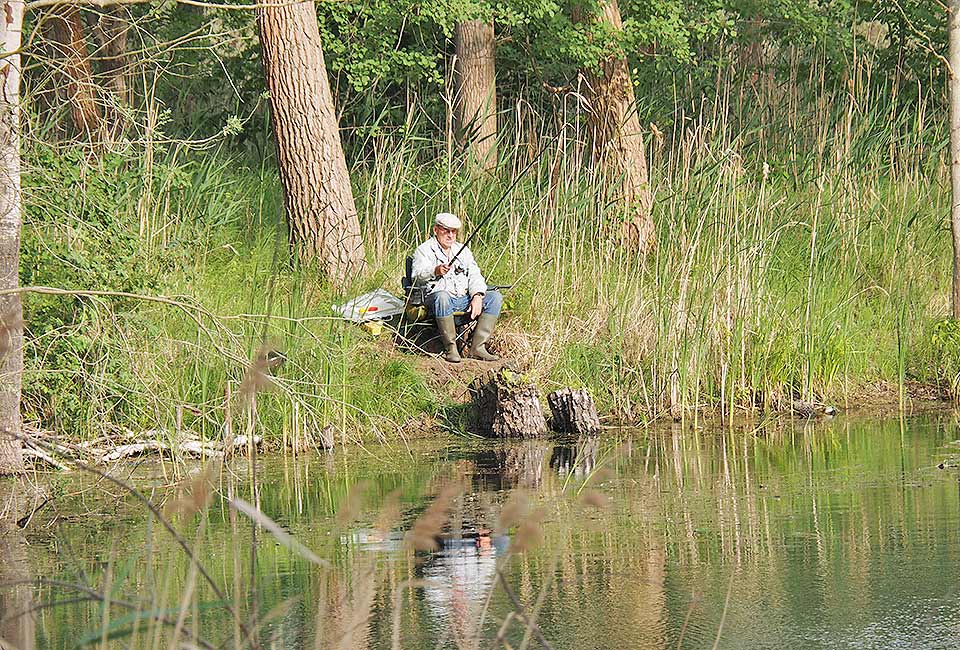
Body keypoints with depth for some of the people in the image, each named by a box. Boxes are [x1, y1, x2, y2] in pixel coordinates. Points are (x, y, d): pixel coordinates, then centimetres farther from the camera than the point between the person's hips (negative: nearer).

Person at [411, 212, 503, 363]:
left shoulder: (463, 251, 22)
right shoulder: (424, 250, 5)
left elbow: (475, 276, 11)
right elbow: (417, 276, -13)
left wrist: (477, 296, -10)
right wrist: (435, 271, -35)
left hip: (464, 299, 5)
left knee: (495, 297, -14)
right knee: (442, 297, -40)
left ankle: (477, 347, -19)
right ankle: (450, 348, -31)